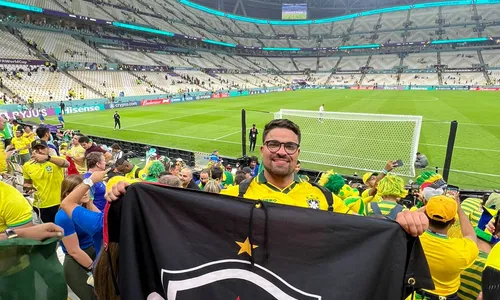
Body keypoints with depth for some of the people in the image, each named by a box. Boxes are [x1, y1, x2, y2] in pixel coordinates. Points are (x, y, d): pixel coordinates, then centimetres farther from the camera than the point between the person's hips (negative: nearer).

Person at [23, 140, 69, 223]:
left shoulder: (55, 160, -10)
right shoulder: (27, 166, 0)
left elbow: (67, 164, -35)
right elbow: (27, 183, 16)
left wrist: (47, 157, -47)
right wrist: (28, 186, -8)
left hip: (59, 203, -3)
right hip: (40, 205, 3)